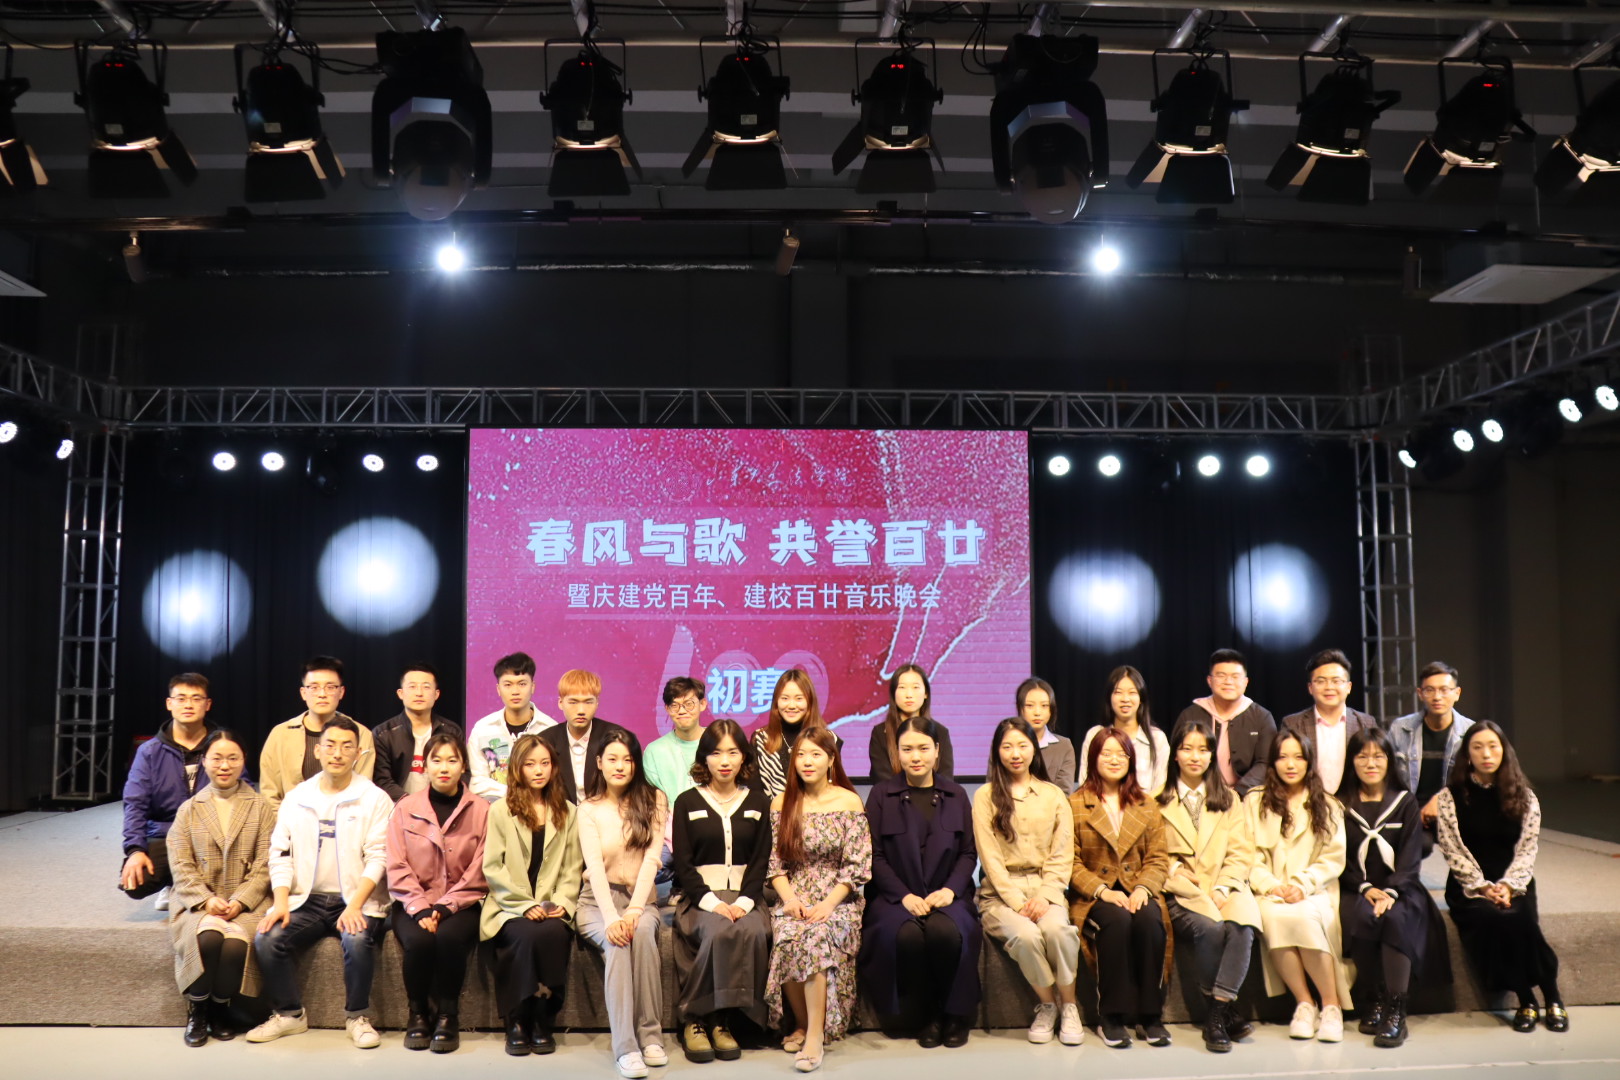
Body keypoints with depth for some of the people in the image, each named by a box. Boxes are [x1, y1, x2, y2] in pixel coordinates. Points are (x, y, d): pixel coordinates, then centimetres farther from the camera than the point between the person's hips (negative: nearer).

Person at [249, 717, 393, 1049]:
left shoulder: (374, 799, 0)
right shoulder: (296, 797, 11)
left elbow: (377, 858, -7)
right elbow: (280, 854, 8)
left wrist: (355, 906, -20)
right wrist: (280, 902, -8)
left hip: (354, 900, -3)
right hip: (306, 900, 4)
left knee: (358, 940, -32)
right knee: (267, 939, -21)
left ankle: (357, 1017, -6)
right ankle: (290, 1014, 3)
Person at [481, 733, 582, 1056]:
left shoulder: (568, 813, 16)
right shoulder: (500, 811, 8)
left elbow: (573, 869, 12)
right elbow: (492, 868, -1)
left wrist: (563, 903, -7)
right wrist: (525, 905, -12)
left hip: (552, 909, 2)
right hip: (510, 908, -2)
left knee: (555, 934, -32)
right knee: (529, 935, -33)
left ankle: (543, 1023, -15)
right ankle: (518, 1023, -15)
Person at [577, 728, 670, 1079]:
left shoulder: (653, 800, 4)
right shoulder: (589, 809, 2)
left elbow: (652, 859, -6)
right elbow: (595, 867, -10)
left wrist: (634, 910, -19)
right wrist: (611, 918, -24)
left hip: (641, 896, 1)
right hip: (598, 899, -1)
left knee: (641, 933, -32)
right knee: (616, 942, -32)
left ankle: (651, 1035, -25)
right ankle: (625, 1048, -34)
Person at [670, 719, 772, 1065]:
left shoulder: (758, 801, 12)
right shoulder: (687, 802, 6)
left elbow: (761, 859, 6)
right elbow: (682, 863, 0)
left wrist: (745, 901, -11)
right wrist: (711, 901, -15)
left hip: (744, 896, 2)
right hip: (700, 895, -2)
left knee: (751, 931, -31)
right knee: (718, 931, -33)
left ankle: (721, 1020, -17)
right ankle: (692, 1019, -17)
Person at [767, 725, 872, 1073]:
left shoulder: (849, 802, 1)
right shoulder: (781, 804, 9)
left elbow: (857, 865, -3)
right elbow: (776, 863, 6)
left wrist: (828, 903, -15)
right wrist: (789, 898, -11)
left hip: (838, 897, -2)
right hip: (795, 896, 2)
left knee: (816, 937, -33)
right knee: (787, 939, -29)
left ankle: (815, 1034, -23)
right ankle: (802, 1022, -6)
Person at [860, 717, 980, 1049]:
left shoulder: (956, 795, 11)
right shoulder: (881, 795, 5)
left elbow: (969, 852, 9)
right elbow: (875, 856, 1)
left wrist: (950, 889, -8)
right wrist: (904, 896, -12)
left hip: (946, 894, 1)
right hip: (896, 895, -1)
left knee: (945, 931, -32)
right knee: (907, 935, -32)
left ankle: (955, 1015, -7)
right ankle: (925, 1018, -8)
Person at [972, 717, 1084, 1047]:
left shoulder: (1054, 796, 11)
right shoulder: (986, 796, 5)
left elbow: (1062, 855, 6)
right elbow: (989, 856, -2)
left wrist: (1044, 896, -10)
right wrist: (1017, 902, -12)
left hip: (1044, 889, 1)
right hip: (1000, 892, -1)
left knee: (1057, 929, -31)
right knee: (1025, 935, -31)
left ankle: (1069, 1006, -8)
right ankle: (1046, 1005, -4)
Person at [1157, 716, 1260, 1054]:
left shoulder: (1229, 800, 20)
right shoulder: (1158, 802, 11)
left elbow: (1241, 853, 9)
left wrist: (1221, 889, -9)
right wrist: (1196, 893, -11)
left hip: (1225, 889, 2)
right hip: (1181, 893, -2)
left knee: (1241, 926, -31)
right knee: (1210, 929, -32)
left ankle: (1217, 1015, -29)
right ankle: (1226, 1012, -15)